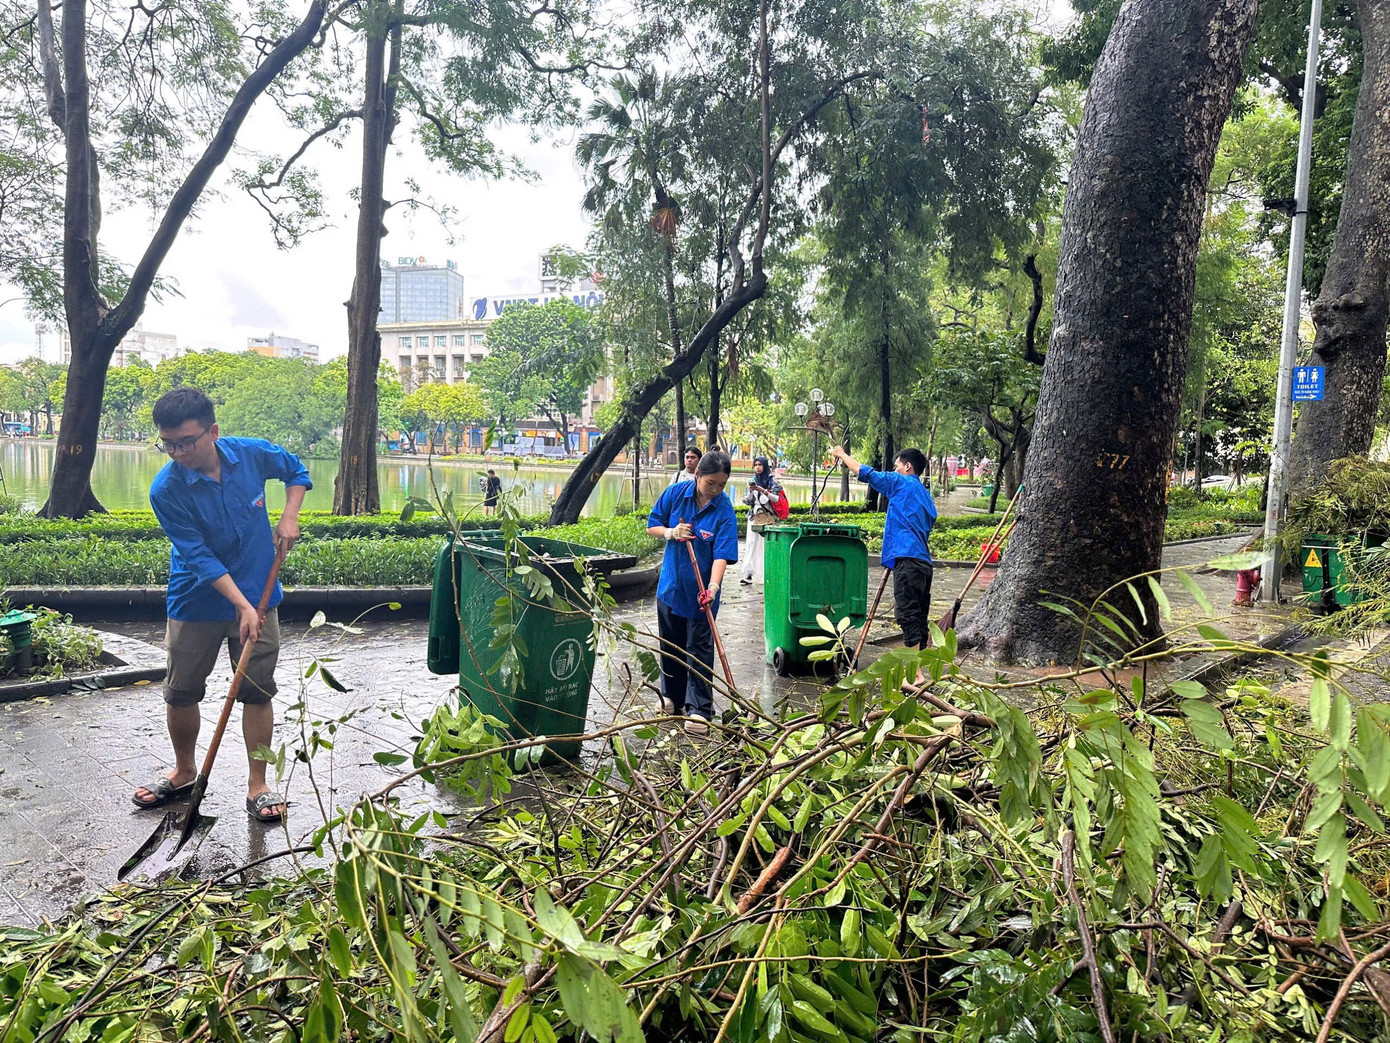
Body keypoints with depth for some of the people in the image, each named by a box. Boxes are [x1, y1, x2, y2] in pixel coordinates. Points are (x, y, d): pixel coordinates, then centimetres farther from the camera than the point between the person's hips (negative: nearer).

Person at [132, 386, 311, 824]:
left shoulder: (253, 454, -13)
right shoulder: (166, 490, -19)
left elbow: (297, 471, 10)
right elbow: (199, 557, -19)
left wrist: (289, 517, -5)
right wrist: (242, 606, -24)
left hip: (257, 598, 1)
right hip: (195, 603, -1)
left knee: (258, 692, 4)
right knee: (181, 692, 11)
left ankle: (257, 784, 17)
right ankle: (184, 772, 36)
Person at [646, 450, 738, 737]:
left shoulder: (724, 511, -15)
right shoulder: (675, 493, -7)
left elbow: (722, 554, -21)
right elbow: (652, 525, 3)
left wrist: (712, 587, -35)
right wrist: (671, 533, -18)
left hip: (700, 593, -3)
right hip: (670, 585, 4)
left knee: (699, 651, 0)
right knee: (670, 646, 16)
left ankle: (699, 711, 5)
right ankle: (672, 698, 33)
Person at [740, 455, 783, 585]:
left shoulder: (772, 481, 2)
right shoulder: (753, 481, 12)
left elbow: (776, 499, -7)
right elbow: (748, 502, 11)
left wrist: (763, 491, -15)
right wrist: (750, 491, -7)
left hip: (768, 517, -3)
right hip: (754, 516, 3)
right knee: (751, 544, -5)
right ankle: (748, 574, -8)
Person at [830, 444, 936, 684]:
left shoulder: (902, 483, 0)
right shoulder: (925, 494, 24)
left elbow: (866, 473, 4)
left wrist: (842, 455, 18)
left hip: (907, 559, -9)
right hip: (924, 561, 9)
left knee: (908, 616, -12)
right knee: (919, 617, 10)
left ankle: (915, 673, -16)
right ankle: (917, 669, 15)